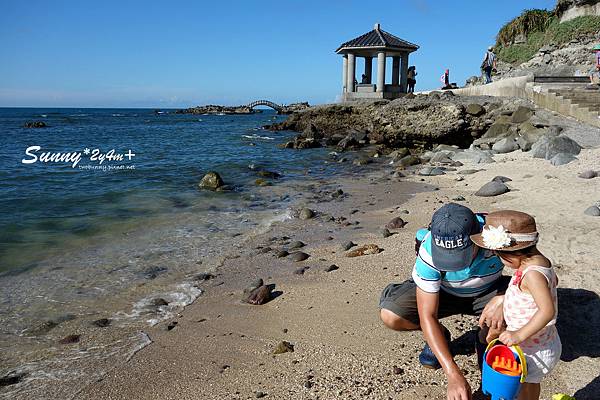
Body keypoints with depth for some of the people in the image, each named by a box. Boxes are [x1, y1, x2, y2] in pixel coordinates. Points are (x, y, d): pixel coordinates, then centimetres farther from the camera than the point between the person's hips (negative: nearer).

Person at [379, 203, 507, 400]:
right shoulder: (429, 251, -34)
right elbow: (427, 315, -31)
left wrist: (503, 300, -43)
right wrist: (454, 375, -39)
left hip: (487, 292, 1)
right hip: (443, 293, -1)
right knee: (390, 315, -25)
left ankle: (484, 340, 1)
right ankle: (440, 336, 7)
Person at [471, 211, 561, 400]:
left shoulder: (533, 274, -31)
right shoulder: (539, 261, -1)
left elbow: (547, 310, -37)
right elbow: (553, 280, 19)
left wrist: (520, 334, -35)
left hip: (536, 350, -9)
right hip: (542, 342, 10)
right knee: (530, 385, 29)